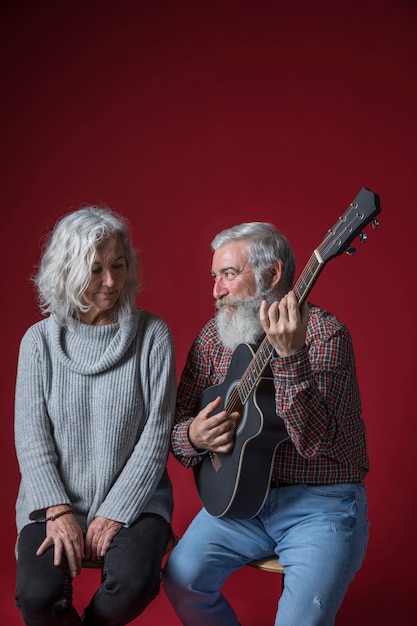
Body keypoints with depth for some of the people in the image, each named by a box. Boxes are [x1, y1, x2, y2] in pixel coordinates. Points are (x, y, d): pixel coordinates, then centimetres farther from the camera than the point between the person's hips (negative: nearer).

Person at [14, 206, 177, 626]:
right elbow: (30, 434, -1)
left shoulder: (152, 335, -3)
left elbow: (157, 432, -6)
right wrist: (57, 511, -13)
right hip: (56, 499, 1)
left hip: (132, 498, -1)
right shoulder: (40, 340, 2)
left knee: (134, 582, -28)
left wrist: (116, 513, -12)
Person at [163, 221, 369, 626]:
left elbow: (317, 443, -26)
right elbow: (177, 421, 9)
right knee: (182, 578, -15)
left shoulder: (324, 334, -14)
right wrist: (193, 437, -14)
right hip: (241, 495, 5)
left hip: (321, 503, -5)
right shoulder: (214, 336, 4)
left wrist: (289, 355, -38)